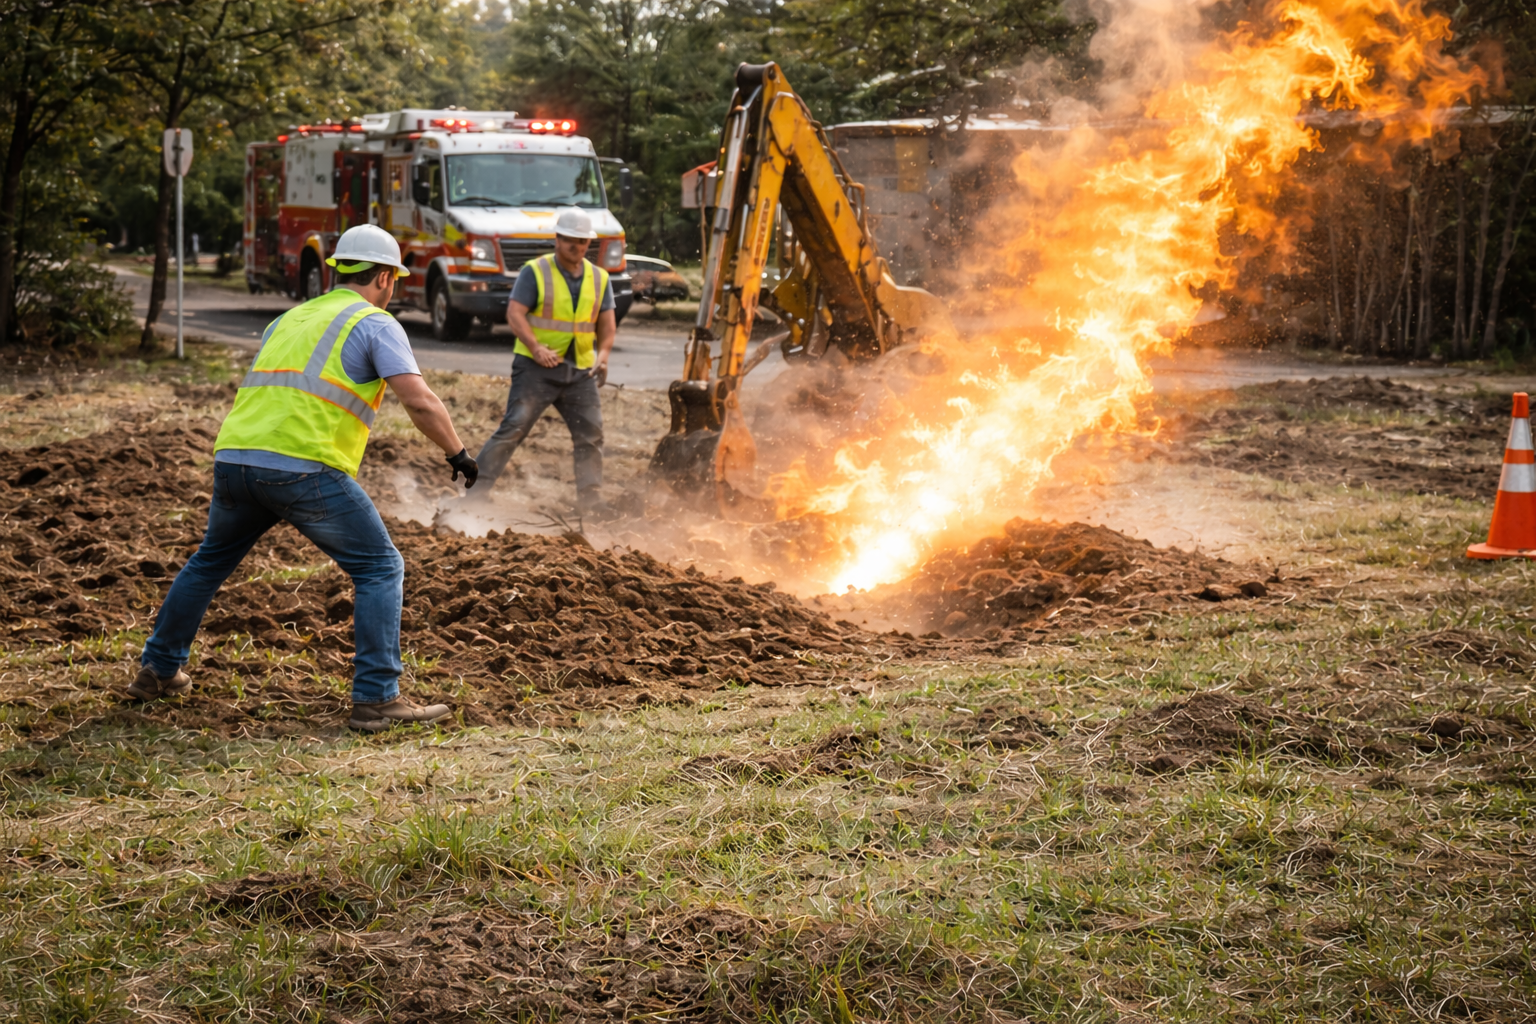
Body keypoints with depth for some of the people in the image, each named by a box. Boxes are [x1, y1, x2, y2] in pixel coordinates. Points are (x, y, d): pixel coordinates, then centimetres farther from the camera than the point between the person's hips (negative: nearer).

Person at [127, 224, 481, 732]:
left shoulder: (290, 319, 26)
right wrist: (458, 453, 4)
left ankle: (157, 670, 36)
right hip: (304, 467, -7)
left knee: (210, 560, 29)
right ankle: (377, 698, -3)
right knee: (380, 569, 4)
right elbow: (420, 401, -7)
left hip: (234, 459, 7)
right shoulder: (376, 325, 5)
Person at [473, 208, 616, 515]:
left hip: (580, 372, 5)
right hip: (536, 367, -5)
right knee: (513, 428, -10)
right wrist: (536, 348, -23)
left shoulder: (599, 279, 11)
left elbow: (607, 323, 11)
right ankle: (477, 487, -8)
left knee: (590, 434, 2)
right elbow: (515, 314, -10)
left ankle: (590, 498, 11)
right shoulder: (535, 272, -4)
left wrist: (603, 354, -8)